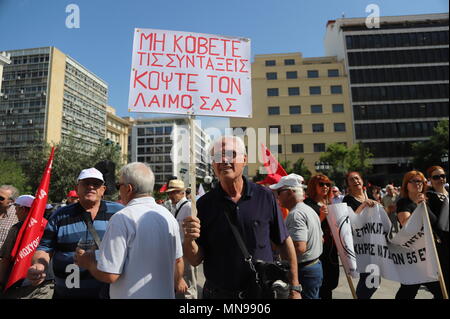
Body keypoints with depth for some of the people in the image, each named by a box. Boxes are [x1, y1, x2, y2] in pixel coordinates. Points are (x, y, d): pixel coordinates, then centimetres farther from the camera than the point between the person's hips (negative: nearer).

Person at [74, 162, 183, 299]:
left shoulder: (122, 218, -20)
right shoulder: (168, 215, -4)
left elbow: (109, 274, -20)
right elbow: (178, 260, 4)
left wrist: (88, 263, -1)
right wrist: (178, 283, 22)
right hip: (165, 293, 5)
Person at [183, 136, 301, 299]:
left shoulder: (265, 196, -10)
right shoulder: (204, 204, -9)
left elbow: (285, 243, -2)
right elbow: (195, 260, -6)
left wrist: (294, 289, -2)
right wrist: (188, 240, -26)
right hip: (218, 293, 1)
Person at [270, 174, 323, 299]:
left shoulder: (295, 214, -21)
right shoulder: (309, 210, 11)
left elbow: (299, 247, -29)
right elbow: (321, 239, 18)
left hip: (304, 272, -10)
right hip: (316, 266, 10)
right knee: (314, 296, 20)